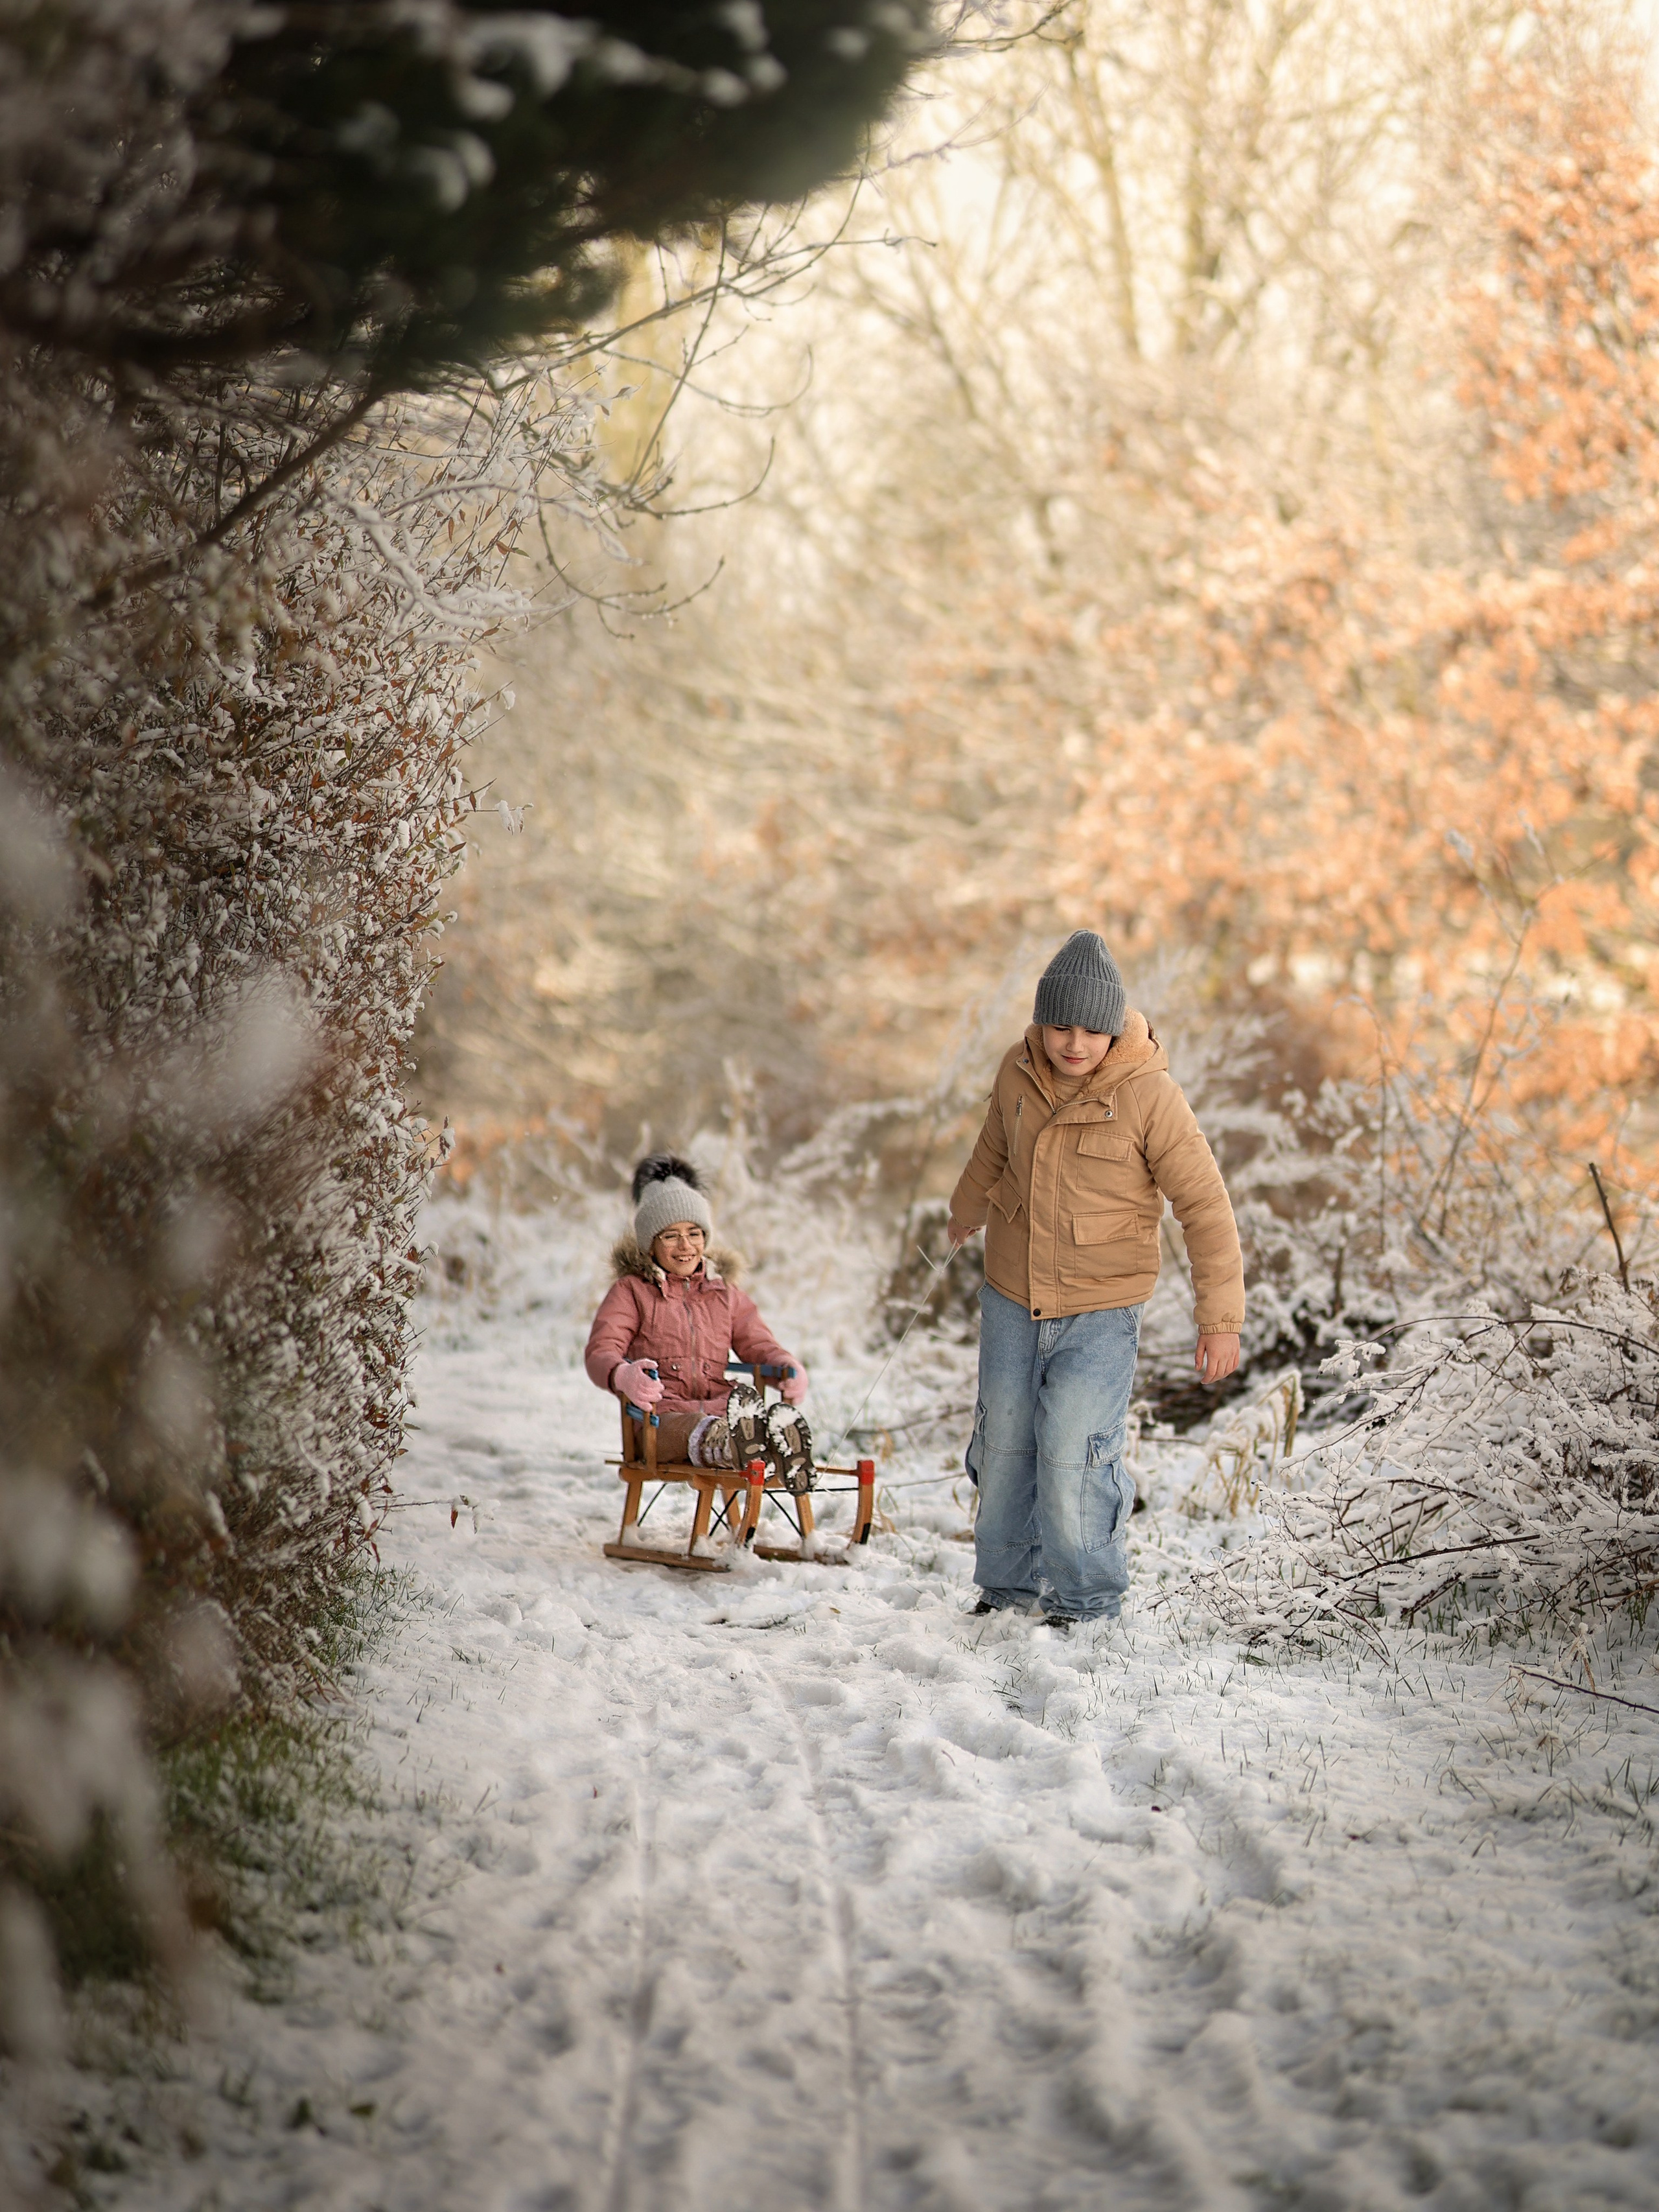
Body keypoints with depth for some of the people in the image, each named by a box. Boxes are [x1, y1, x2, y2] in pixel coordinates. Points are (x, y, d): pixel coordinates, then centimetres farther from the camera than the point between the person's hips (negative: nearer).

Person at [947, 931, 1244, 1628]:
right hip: (1011, 1301, 5)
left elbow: (1207, 1209, -13)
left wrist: (1221, 1319, -14)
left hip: (1099, 1313, -5)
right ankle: (1009, 1582, 31)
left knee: (1072, 1456, -9)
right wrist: (966, 1215, 36)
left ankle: (1088, 1597, 11)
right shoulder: (1019, 1072, -4)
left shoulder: (1149, 1095, -18)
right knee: (1004, 1448, 12)